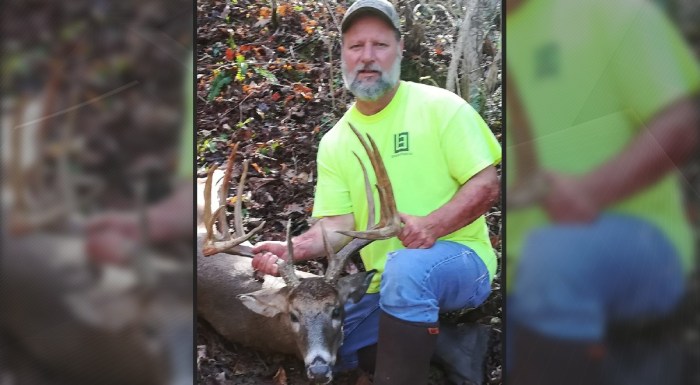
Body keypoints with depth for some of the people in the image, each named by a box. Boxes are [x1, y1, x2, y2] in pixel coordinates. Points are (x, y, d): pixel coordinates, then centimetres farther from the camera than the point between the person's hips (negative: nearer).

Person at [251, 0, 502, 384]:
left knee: (407, 266, -37)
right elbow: (338, 223, 0)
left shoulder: (439, 106, -6)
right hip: (383, 283, 6)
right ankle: (422, 340, 10)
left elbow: (486, 185, -9)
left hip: (458, 257, -6)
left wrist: (432, 226, -26)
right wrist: (292, 249, -21)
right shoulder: (334, 143, 7)